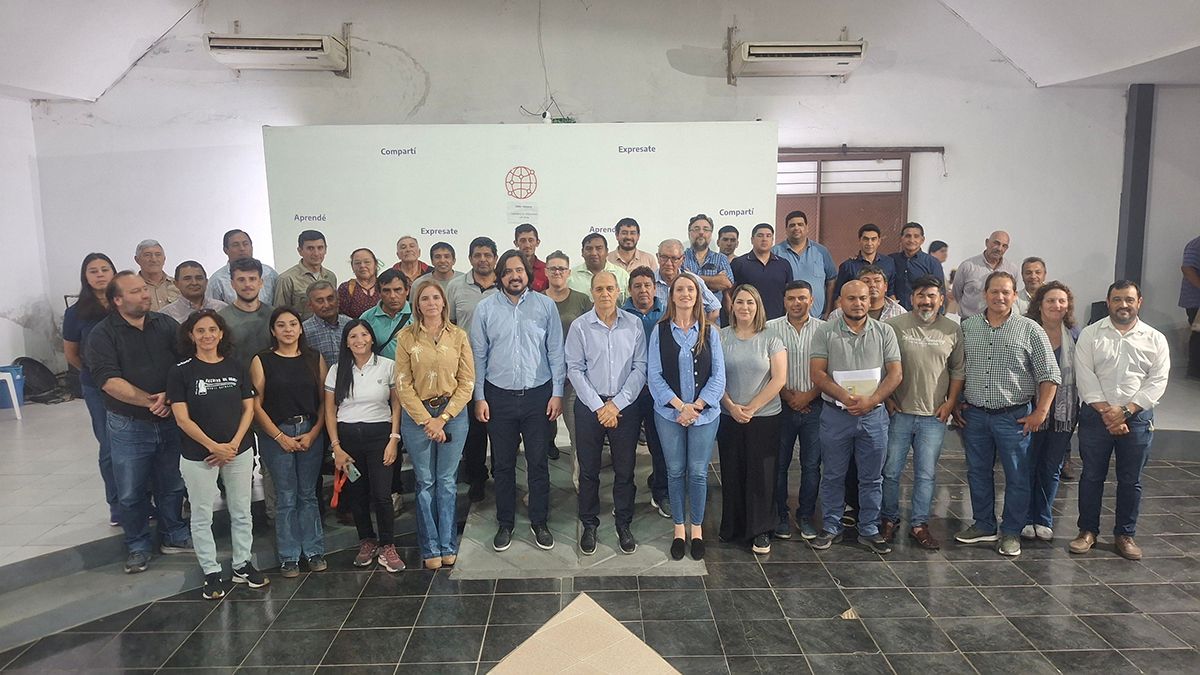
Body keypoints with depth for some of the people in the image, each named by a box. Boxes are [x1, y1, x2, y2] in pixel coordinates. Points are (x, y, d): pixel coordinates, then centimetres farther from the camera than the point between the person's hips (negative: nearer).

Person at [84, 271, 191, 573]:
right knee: (131, 492, 8)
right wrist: (149, 400, -22)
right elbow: (110, 381, -17)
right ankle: (138, 545, 26)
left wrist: (170, 396, -17)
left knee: (172, 485, 14)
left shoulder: (166, 324, 3)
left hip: (170, 420, 3)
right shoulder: (103, 334, -6)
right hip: (128, 426, -2)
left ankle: (174, 536, 32)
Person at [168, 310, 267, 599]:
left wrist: (234, 444, -8)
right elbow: (182, 418, -10)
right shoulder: (181, 371, -6)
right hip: (198, 456, -3)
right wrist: (214, 446, -15)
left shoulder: (236, 368, 3)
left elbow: (249, 408, 4)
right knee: (202, 516, 8)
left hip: (239, 452, 3)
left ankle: (242, 565, 26)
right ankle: (211, 573, 22)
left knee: (241, 512, 11)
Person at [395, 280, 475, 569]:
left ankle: (447, 545, 18)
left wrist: (443, 418, -8)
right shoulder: (407, 337, -1)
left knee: (447, 481, 7)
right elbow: (403, 384, -3)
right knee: (425, 483, 6)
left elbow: (467, 382, -1)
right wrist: (426, 420, -9)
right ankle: (431, 548, 17)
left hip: (453, 413, 1)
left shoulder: (458, 336, 1)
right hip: (417, 415, 0)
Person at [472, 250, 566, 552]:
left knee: (538, 462, 8)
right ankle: (505, 524, 26)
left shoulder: (545, 305, -1)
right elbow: (478, 355, 3)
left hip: (538, 395, 0)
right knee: (503, 464, 11)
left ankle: (539, 523, 23)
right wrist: (479, 397, 0)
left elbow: (556, 352, 1)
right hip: (499, 397, 1)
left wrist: (557, 393, -3)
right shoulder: (485, 308, 0)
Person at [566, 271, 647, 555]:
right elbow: (575, 370, -5)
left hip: (625, 406, 1)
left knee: (625, 469, 8)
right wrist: (598, 406, -10)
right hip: (589, 405, 0)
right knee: (588, 470, 9)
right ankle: (589, 525, 24)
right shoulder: (579, 326, -2)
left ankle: (624, 524, 24)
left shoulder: (634, 324, 0)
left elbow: (640, 368, -2)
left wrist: (617, 404, -9)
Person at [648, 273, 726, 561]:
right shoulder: (660, 331, 1)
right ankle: (679, 528, 22)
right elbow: (654, 375, -4)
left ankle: (697, 528, 22)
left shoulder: (710, 332, 2)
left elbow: (718, 376, -1)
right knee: (675, 471, 8)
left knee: (698, 472, 5)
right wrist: (680, 406, -13)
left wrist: (696, 406, -11)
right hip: (669, 412, 0)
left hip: (704, 412, 0)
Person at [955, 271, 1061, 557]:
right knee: (977, 472, 13)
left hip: (1014, 416, -3)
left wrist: (1041, 411, -8)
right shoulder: (967, 327, 5)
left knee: (1017, 477, 5)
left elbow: (1049, 374, -4)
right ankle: (983, 525, 28)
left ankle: (1011, 533, 20)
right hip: (975, 415, 3)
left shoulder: (1030, 330, -4)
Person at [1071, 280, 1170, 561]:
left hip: (1137, 418, 1)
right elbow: (1085, 377, -7)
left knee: (1130, 480, 9)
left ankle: (1125, 534, 23)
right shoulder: (1090, 334, 0)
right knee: (1092, 475, 8)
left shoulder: (1156, 339, 3)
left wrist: (1125, 411, -14)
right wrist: (1106, 411, -14)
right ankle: (1088, 530, 20)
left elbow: (1157, 382, -3)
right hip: (1095, 416, -1)